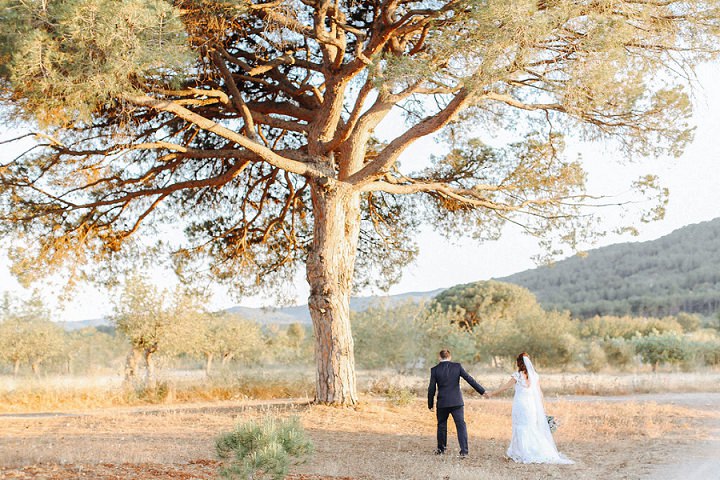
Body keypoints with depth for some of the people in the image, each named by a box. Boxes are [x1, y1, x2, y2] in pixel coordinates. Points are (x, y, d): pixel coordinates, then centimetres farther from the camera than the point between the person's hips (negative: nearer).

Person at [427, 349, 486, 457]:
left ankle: (441, 449, 28)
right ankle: (464, 451, -10)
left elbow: (431, 389, -1)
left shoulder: (434, 370, -2)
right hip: (457, 402, 0)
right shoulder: (457, 366, -1)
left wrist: (430, 404, 8)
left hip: (442, 403, 0)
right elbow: (470, 380, -3)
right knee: (461, 425, 1)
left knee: (441, 425, 17)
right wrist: (482, 391, 1)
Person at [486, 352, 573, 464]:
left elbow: (505, 387, -4)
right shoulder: (535, 376, 4)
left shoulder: (517, 375, -8)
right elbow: (539, 393, 6)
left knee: (522, 430, 3)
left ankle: (525, 454, 4)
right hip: (532, 405, 4)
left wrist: (492, 393, 7)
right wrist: (541, 407, 15)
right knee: (533, 429, 12)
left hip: (520, 405, -4)